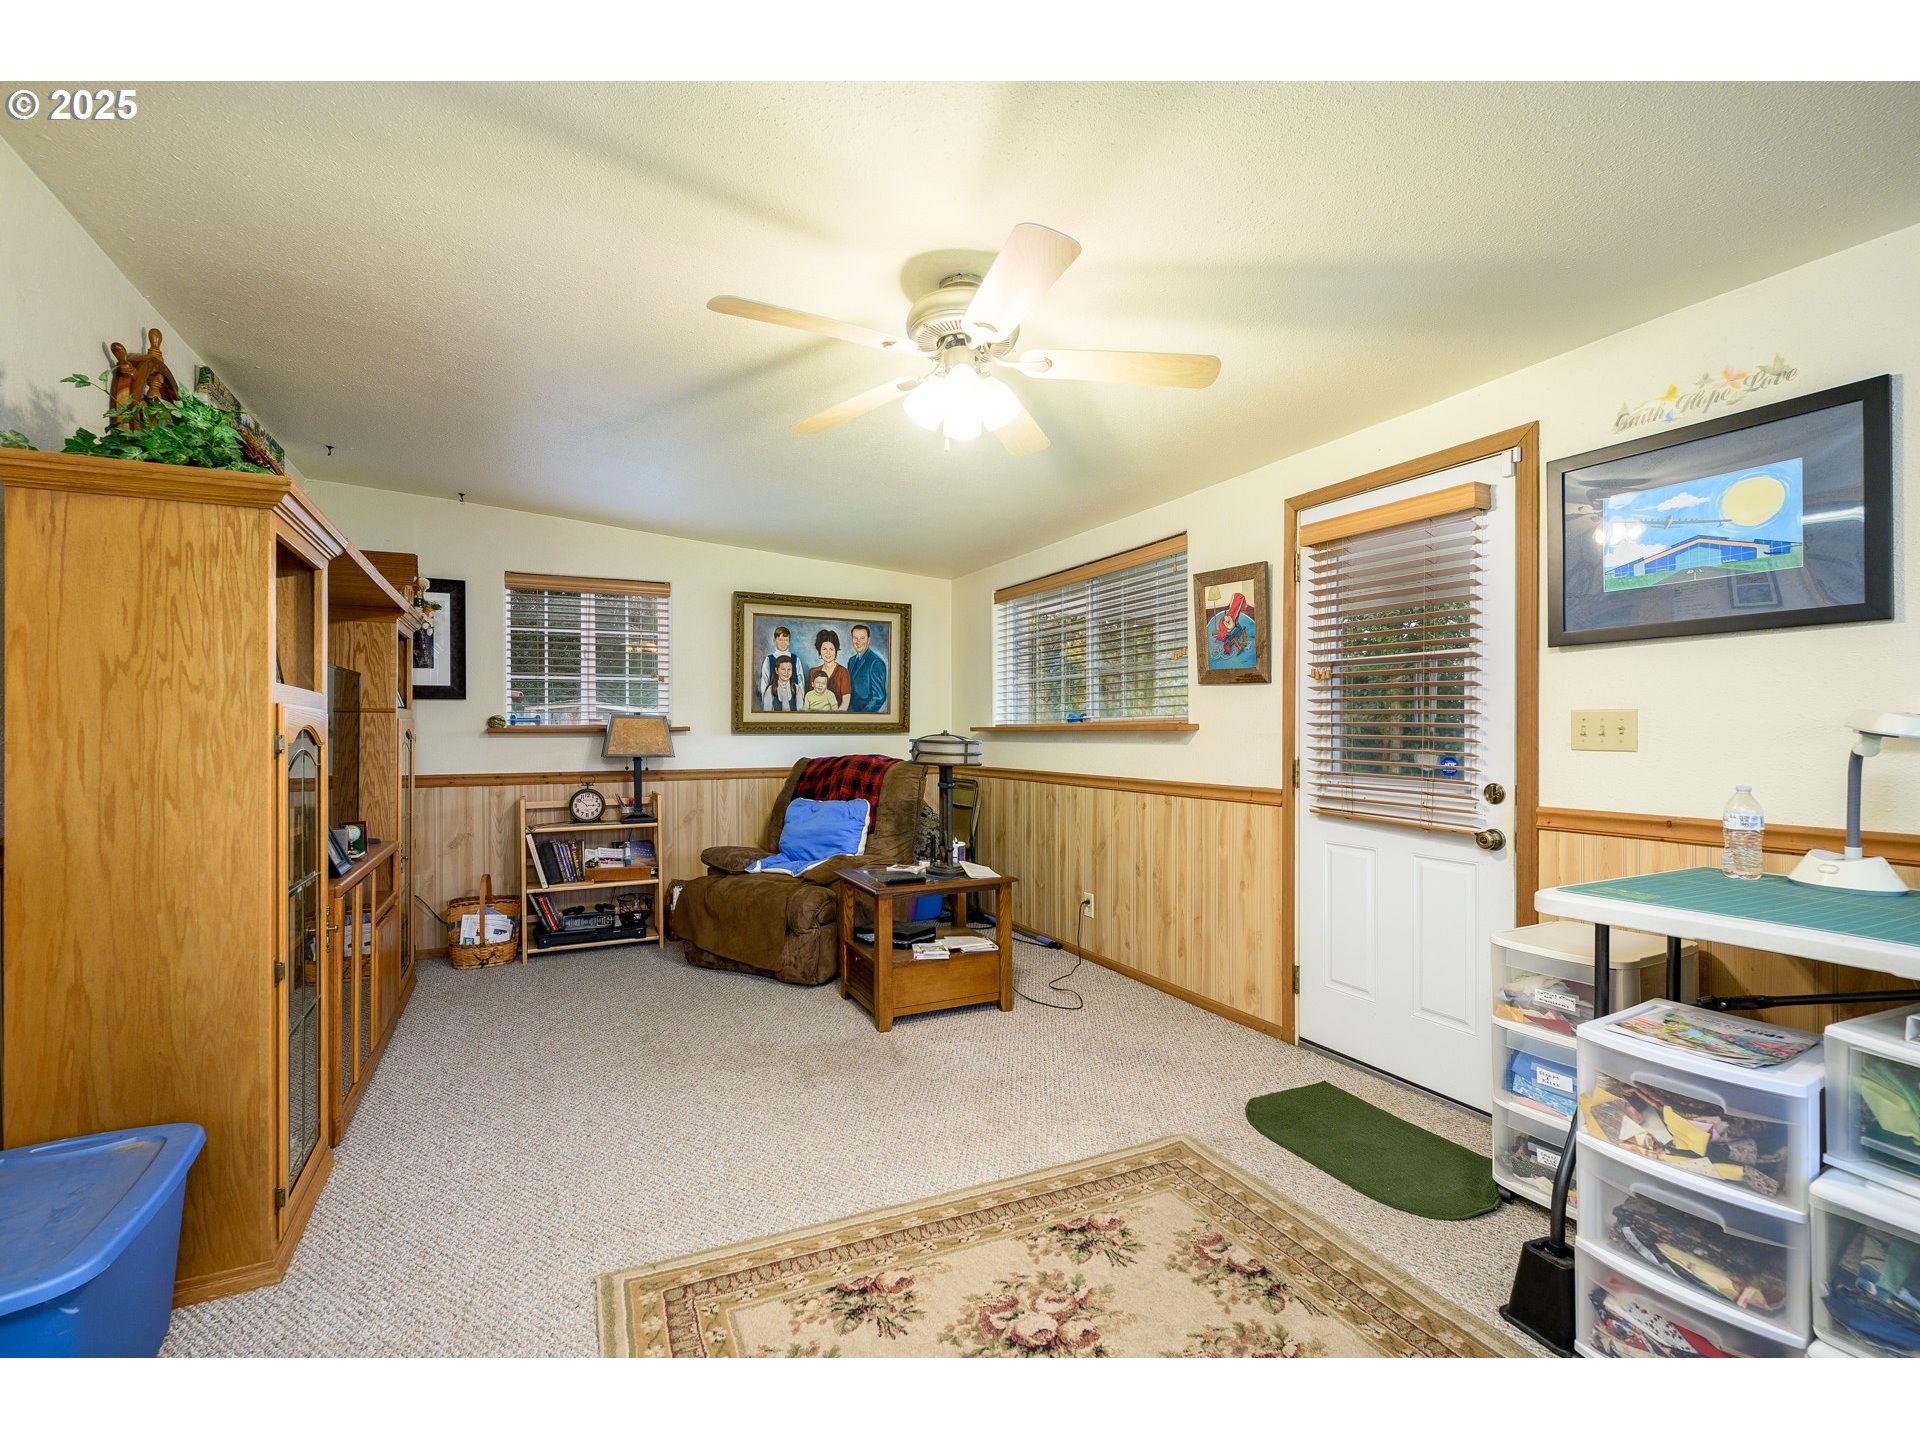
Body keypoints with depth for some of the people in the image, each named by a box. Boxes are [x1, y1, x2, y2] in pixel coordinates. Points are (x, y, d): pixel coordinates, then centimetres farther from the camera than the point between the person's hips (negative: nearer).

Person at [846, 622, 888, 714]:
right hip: (850, 710, 6)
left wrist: (863, 714, -16)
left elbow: (879, 697, -14)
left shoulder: (876, 662, -12)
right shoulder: (851, 660, 13)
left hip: (867, 712, -6)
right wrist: (845, 709, 6)